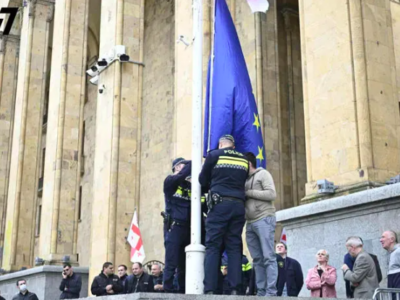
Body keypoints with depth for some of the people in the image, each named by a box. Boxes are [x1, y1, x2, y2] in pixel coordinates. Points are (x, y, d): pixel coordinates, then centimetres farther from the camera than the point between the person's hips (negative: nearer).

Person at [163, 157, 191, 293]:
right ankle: (168, 292, -4)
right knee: (171, 263, -7)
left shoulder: (190, 185, 15)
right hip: (174, 226, -5)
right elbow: (181, 176, -18)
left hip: (187, 228, 5)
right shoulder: (170, 181, 2)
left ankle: (183, 292, 13)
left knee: (184, 264, 8)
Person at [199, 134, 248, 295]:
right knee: (234, 247, 4)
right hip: (238, 205, 3)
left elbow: (202, 180, 14)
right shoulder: (244, 159, 17)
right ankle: (235, 289, -5)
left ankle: (210, 289, -12)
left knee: (213, 247, -4)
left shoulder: (214, 155, 7)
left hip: (220, 204, -3)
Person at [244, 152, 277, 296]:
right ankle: (261, 292, 6)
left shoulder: (263, 173, 3)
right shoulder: (245, 179, 21)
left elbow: (271, 194, -10)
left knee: (268, 257, -8)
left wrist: (248, 192, -9)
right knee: (257, 260, 5)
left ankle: (271, 291, -10)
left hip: (264, 219, -7)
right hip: (250, 223, 7)